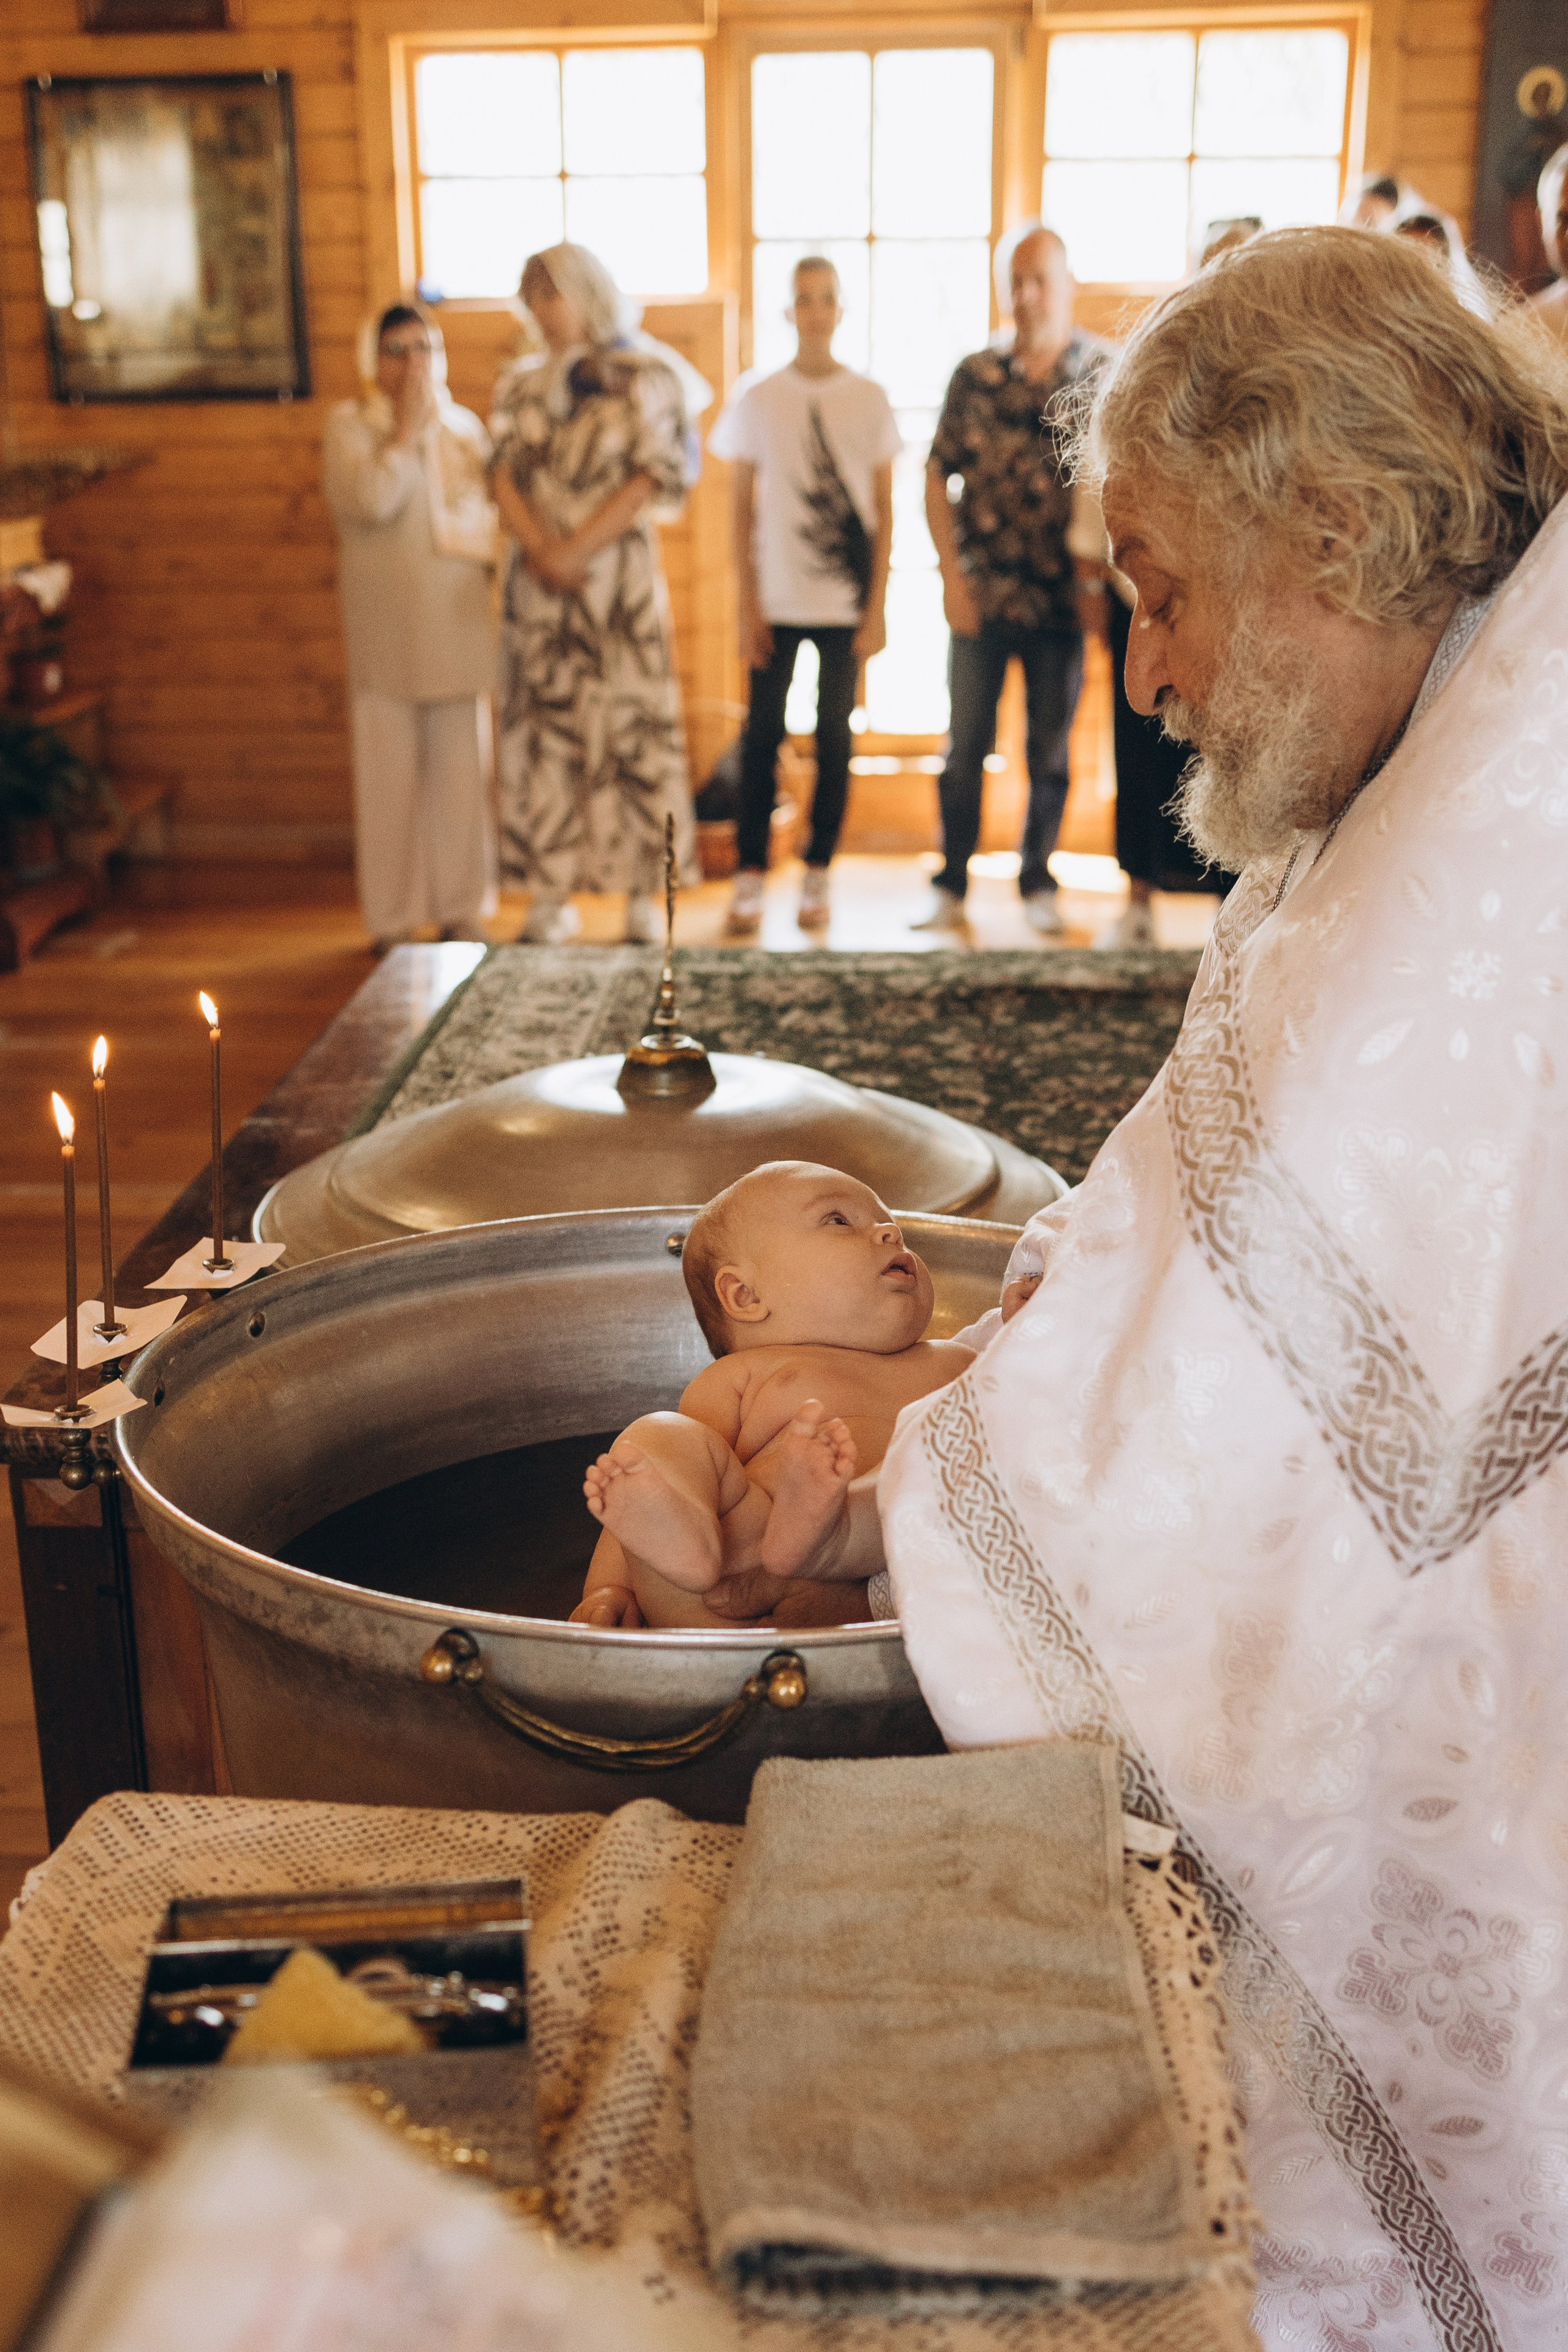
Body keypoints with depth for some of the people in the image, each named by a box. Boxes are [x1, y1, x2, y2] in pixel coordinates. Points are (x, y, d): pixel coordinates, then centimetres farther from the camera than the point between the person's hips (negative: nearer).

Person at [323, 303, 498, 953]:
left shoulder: (464, 427, 14)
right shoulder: (351, 425, 2)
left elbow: (493, 507, 19)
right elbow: (367, 499, -16)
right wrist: (407, 432, -7)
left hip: (457, 625, 3)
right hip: (385, 627, -3)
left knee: (461, 769, 5)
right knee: (390, 772, -1)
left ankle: (461, 909, 15)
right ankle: (392, 919, 6)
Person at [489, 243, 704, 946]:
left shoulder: (646, 378, 2)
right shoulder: (521, 384, 15)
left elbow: (650, 478, -8)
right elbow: (505, 475, 5)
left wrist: (574, 549, -13)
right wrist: (540, 548, -13)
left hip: (620, 577, -4)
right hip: (540, 580, 4)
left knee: (631, 727, -5)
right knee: (543, 730, 0)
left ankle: (643, 895, 1)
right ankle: (552, 896, 4)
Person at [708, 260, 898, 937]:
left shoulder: (869, 400, 4)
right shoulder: (757, 399, 4)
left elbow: (883, 512, 5)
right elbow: (742, 510, 6)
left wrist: (877, 608, -2)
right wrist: (748, 605, -1)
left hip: (846, 602, 0)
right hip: (777, 600, 0)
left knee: (834, 736, 3)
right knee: (762, 733, -3)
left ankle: (817, 876, 13)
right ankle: (750, 880, 4)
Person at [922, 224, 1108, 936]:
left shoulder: (1104, 373, 1)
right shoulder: (975, 375, 4)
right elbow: (937, 477, 6)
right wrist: (952, 575, -3)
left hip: (1061, 599, -1)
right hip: (981, 596, 1)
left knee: (1050, 751, 8)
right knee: (965, 746, 5)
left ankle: (1038, 884, 21)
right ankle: (951, 884, 16)